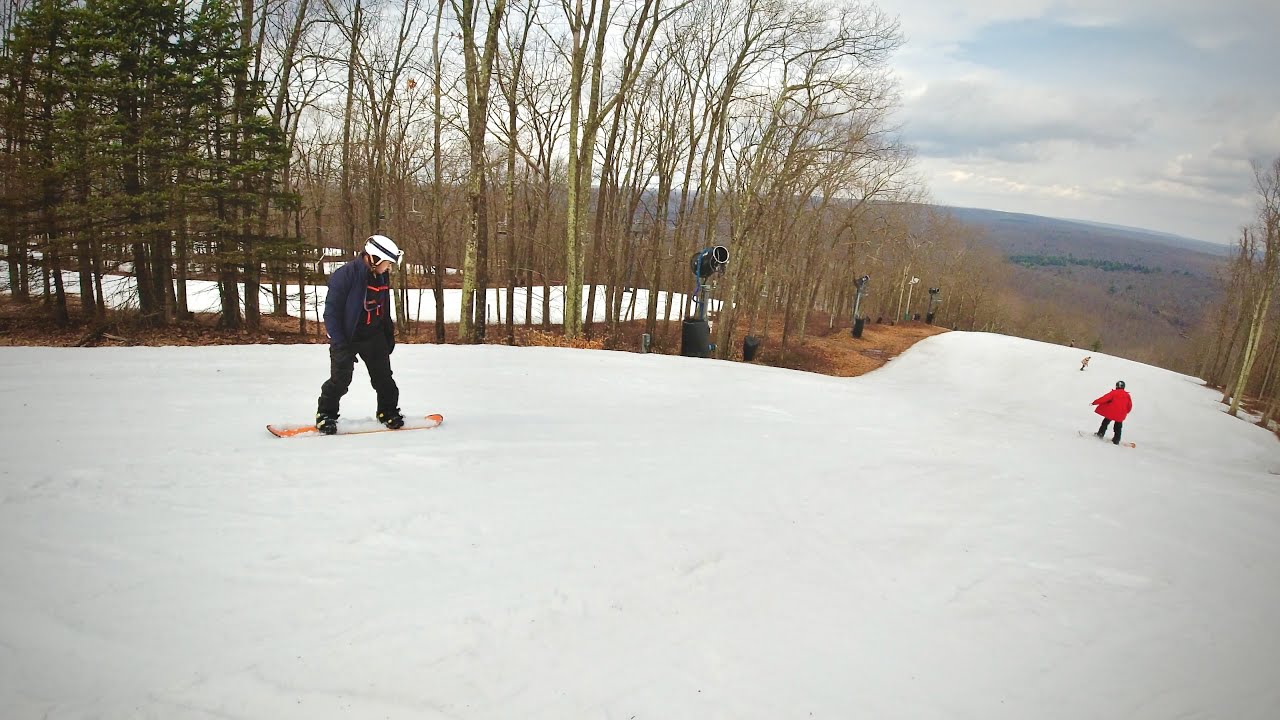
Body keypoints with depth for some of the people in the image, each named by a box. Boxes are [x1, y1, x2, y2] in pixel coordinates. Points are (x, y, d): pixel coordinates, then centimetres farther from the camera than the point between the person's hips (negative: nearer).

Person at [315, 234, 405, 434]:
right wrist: (339, 342, -21)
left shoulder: (382, 276, 1)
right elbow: (331, 310, -19)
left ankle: (388, 412, 22)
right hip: (346, 337, -6)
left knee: (383, 375, 7)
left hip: (374, 336, 6)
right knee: (340, 379, -4)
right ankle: (326, 414, 15)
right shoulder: (345, 275, -21)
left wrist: (389, 333, 16)